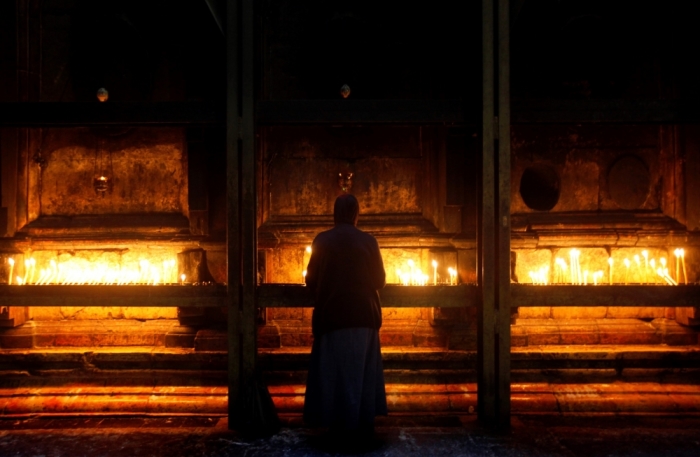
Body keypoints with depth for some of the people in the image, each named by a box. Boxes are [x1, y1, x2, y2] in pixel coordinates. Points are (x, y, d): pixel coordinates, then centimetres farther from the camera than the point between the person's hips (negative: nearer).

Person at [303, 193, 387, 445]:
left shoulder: (322, 241, -6)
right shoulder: (368, 241, -3)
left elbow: (311, 280, 0)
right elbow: (380, 280, 5)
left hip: (332, 316, -1)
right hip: (364, 316, 1)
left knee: (336, 372, 8)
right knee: (362, 371, 12)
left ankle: (342, 427, 11)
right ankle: (364, 426, 16)